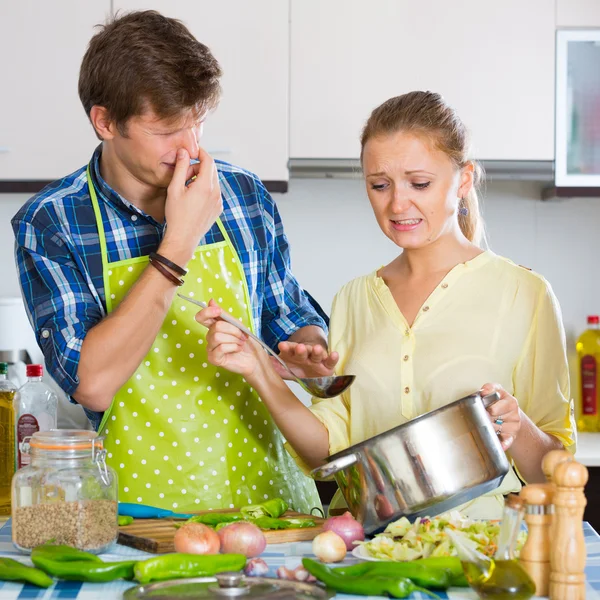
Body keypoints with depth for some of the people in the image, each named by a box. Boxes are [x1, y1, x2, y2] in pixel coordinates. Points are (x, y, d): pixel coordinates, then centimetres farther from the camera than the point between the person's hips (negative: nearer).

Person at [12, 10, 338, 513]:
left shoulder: (243, 193, 5)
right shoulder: (50, 223, -5)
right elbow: (92, 384, -16)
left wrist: (306, 348, -4)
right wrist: (178, 244, -16)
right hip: (145, 499, -2)